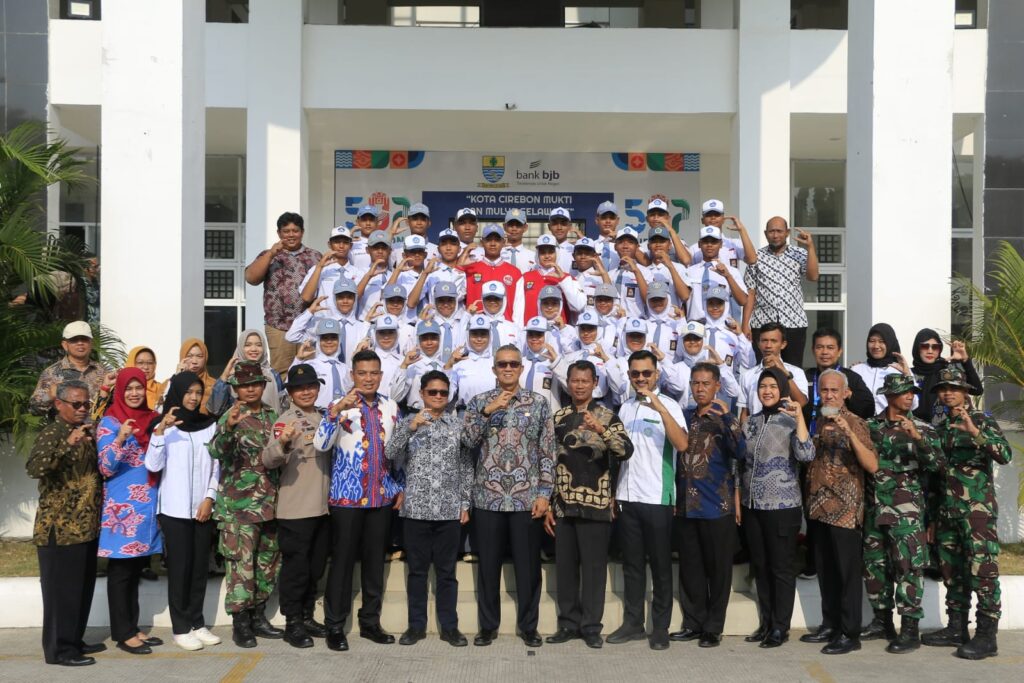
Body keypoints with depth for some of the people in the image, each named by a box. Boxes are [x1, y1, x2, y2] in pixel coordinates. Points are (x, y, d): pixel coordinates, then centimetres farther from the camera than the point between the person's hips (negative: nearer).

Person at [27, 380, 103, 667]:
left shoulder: (87, 432, 14)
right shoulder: (52, 434, -11)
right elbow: (34, 468, -31)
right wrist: (68, 443, -39)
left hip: (88, 526, 8)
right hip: (60, 529, -8)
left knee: (83, 587, 15)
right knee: (62, 589, -1)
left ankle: (75, 640, 26)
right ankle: (59, 649, 8)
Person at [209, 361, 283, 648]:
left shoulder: (272, 415, 10)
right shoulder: (231, 416, -7)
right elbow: (216, 451, -25)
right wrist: (228, 426, -41)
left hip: (270, 502, 6)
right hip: (239, 503, -6)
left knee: (268, 560, 12)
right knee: (241, 562, -5)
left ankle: (258, 616, 24)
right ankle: (240, 623, 5)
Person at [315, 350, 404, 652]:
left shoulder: (390, 407, 8)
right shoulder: (339, 406, -5)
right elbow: (321, 444, -20)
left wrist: (401, 487, 10)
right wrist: (336, 410, -33)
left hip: (382, 496, 4)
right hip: (347, 496, -4)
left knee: (375, 561, 10)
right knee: (343, 560, 2)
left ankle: (370, 622, 22)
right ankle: (335, 626, 12)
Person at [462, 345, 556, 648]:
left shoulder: (539, 402, 4)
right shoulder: (479, 401, 7)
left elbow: (548, 451, 2)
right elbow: (468, 441, -6)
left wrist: (544, 493, -4)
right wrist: (488, 411, -17)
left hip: (527, 498, 0)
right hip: (488, 498, 1)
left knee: (528, 566, 6)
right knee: (488, 565, 8)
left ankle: (528, 626, 19)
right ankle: (488, 625, 21)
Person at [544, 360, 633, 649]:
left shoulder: (607, 416, -1)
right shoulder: (559, 418, 11)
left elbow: (626, 451, -17)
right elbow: (551, 462, 14)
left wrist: (601, 430, -32)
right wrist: (548, 505, 10)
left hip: (595, 505, -4)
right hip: (563, 505, 4)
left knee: (593, 566, 1)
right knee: (564, 565, 8)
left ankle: (591, 626, 11)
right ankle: (568, 623, 20)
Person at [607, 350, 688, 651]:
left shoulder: (668, 406, -6)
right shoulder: (625, 407, 11)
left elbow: (682, 444, -22)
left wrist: (659, 407, -28)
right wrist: (613, 494, 10)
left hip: (657, 498, -5)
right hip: (626, 497, 5)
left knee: (660, 565, 3)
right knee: (631, 564, 11)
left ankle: (661, 628, 11)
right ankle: (633, 623, 19)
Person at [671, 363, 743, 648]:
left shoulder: (724, 418, -2)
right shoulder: (685, 417, 10)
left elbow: (739, 451, -19)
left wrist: (726, 418, -27)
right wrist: (674, 496, 7)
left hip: (717, 506, -4)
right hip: (686, 505, 4)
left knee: (718, 569, 4)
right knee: (690, 568, 10)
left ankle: (713, 627, 13)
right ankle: (693, 623, 21)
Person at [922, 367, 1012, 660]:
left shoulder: (982, 421, -2)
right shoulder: (940, 428, 14)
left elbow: (1005, 455, -19)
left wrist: (976, 432, -31)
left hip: (977, 509, -6)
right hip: (947, 511, 6)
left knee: (982, 571, -7)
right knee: (953, 572, 9)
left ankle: (986, 636, -5)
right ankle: (956, 628, 17)